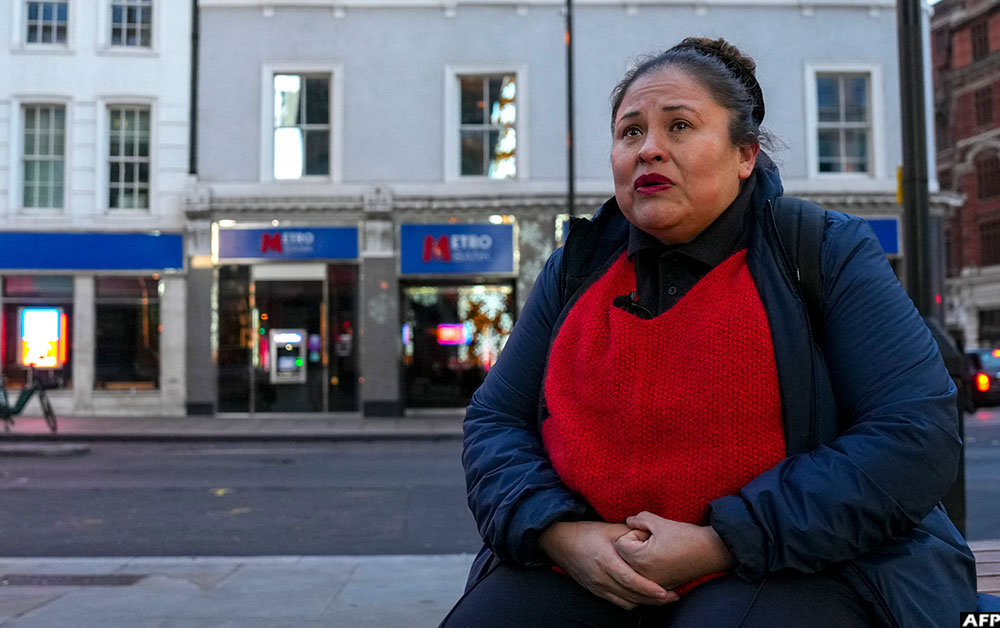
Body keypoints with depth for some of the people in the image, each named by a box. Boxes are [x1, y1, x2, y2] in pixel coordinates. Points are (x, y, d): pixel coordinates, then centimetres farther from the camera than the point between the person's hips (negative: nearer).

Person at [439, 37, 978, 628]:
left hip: (791, 567, -2)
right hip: (589, 566, 3)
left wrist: (718, 544, -17)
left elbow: (918, 435, -11)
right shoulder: (576, 269, 9)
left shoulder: (828, 252, -2)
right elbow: (493, 422, 10)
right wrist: (562, 534, -12)